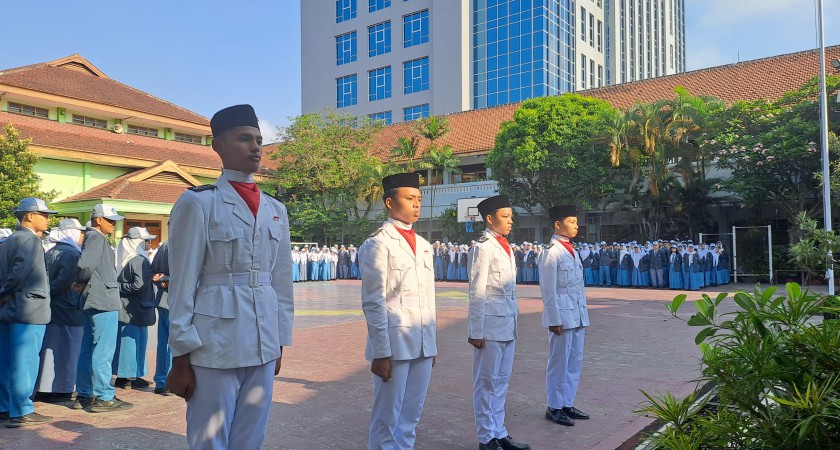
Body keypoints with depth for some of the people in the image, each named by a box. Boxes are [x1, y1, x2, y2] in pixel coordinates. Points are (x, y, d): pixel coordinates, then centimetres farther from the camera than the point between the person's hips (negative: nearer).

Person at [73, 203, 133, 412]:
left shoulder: (95, 238, 17)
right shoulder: (97, 238, -12)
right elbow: (86, 264, -25)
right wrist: (81, 282, -10)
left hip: (95, 301, 10)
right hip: (103, 301, -10)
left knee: (89, 349, 14)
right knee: (103, 351, -5)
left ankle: (84, 395, 22)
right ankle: (103, 397, 0)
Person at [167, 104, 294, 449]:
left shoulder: (276, 210, 11)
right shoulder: (198, 203, -6)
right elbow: (182, 284, -6)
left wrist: (279, 344, 12)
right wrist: (181, 358, -6)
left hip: (263, 347, 5)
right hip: (214, 345, -5)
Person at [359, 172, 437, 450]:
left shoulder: (423, 245, 14)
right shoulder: (378, 243, -7)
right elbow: (373, 303, -10)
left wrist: (432, 343, 15)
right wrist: (381, 352, -13)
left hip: (423, 344, 7)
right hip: (394, 343, -6)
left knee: (411, 416, 14)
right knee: (387, 419, 5)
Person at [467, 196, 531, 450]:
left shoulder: (505, 246, 14)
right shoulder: (483, 248, -11)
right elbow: (477, 294, -14)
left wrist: (514, 320, 15)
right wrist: (476, 331, -15)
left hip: (508, 324, 8)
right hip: (490, 324, -8)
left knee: (502, 381, 14)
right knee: (486, 382, 3)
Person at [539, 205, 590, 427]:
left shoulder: (572, 251, 13)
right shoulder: (552, 252, -12)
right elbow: (548, 290, -14)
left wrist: (584, 316, 16)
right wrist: (555, 320, -15)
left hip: (577, 317, 8)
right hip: (562, 317, -8)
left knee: (575, 362, 14)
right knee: (559, 363, 1)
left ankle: (567, 404, 25)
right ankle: (554, 407, 13)